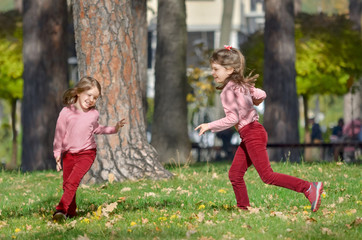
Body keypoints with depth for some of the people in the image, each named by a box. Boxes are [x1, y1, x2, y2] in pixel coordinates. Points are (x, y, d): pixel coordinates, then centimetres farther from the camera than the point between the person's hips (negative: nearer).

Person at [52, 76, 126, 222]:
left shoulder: (93, 114, 2)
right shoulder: (66, 112, -7)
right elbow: (59, 134, 0)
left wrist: (114, 129, 19)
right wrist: (57, 154, -1)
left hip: (86, 153, -1)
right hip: (68, 154, 1)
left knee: (72, 182, -18)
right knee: (67, 184, 4)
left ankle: (61, 210, -24)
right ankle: (71, 212, 19)